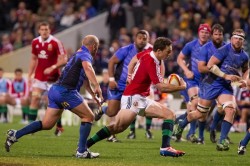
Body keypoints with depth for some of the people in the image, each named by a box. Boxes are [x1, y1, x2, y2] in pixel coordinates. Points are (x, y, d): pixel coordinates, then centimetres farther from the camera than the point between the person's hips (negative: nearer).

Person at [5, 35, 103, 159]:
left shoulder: (78, 54, 27)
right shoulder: (86, 55, -4)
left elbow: (84, 79, 39)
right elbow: (87, 67, -28)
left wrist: (93, 95, 43)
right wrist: (97, 87, -38)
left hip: (56, 90, 9)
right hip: (66, 91, -9)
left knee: (46, 124, 9)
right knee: (88, 116, 1)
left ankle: (15, 135, 1)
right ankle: (81, 151, -4)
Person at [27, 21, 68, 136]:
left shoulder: (56, 43, -13)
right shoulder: (35, 42, 3)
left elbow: (64, 60, -14)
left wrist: (52, 67, -25)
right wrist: (29, 75, 12)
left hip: (52, 77, -4)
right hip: (39, 76, 4)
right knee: (35, 98, -8)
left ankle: (59, 127, 15)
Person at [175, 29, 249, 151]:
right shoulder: (225, 50, -15)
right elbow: (210, 65, -20)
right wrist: (225, 76, -23)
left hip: (226, 87, 5)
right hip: (211, 84, -5)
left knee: (231, 110, -18)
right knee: (201, 113, 4)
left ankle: (222, 141, -17)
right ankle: (180, 127, 32)